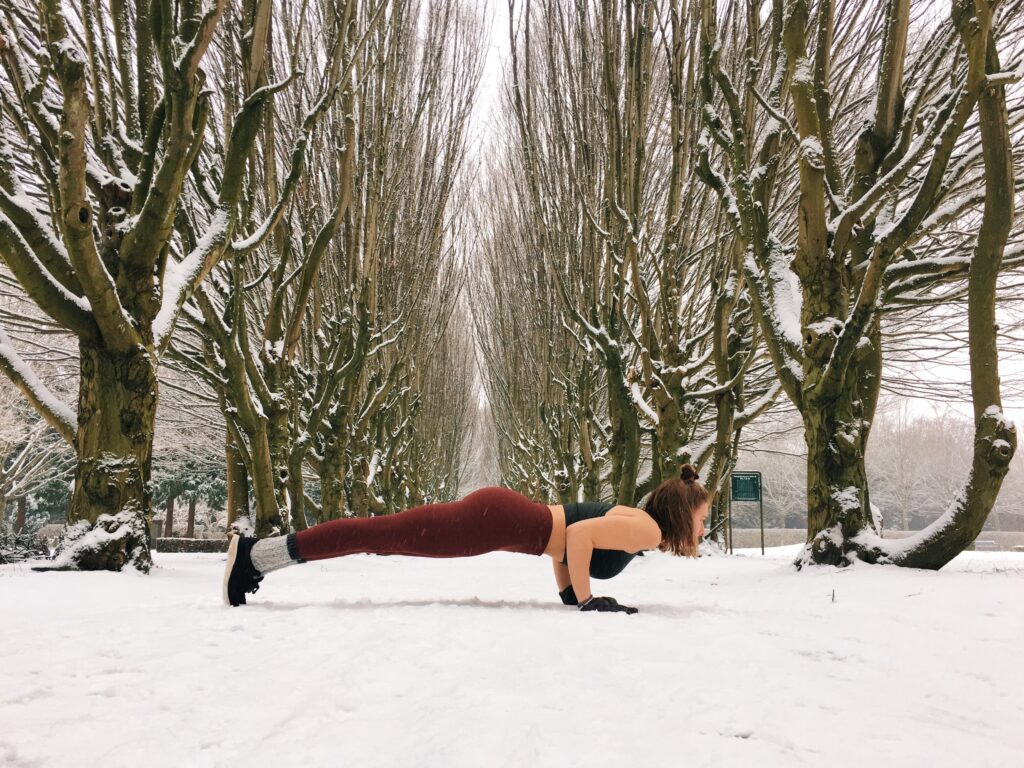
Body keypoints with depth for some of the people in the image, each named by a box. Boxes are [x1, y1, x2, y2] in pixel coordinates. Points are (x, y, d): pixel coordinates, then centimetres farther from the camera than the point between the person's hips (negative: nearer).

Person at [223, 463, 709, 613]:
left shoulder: (632, 519, 20)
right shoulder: (647, 529, -8)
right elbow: (579, 535, -23)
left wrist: (567, 591, 23)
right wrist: (584, 600, -14)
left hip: (502, 514, 8)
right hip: (498, 520, -8)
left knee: (385, 536, 8)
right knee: (383, 536, -6)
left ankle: (258, 554, 14)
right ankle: (255, 553, -1)